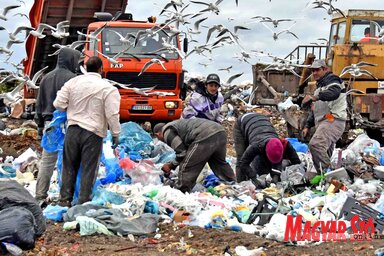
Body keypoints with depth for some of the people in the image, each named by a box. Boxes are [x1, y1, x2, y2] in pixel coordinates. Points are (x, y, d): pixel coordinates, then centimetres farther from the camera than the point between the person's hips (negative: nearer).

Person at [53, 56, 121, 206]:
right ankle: (83, 202, 6)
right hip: (93, 133, -3)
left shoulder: (73, 82, 3)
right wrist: (115, 134, -1)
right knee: (89, 170, 4)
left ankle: (65, 199, 18)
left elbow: (59, 104, 3)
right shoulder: (108, 88, -8)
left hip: (73, 130, 4)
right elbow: (112, 115, -11)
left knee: (69, 167, 13)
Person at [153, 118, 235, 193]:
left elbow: (182, 152, -1)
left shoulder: (167, 132, 7)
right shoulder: (175, 125, 35)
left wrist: (171, 166, 15)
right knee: (220, 163, 30)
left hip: (205, 136, -10)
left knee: (186, 169, 2)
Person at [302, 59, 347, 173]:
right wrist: (307, 126, 27)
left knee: (315, 144, -29)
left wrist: (315, 97, -37)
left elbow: (334, 92, -24)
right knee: (325, 153, 5)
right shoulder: (319, 86, 32)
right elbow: (315, 110, 37)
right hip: (323, 122, 10)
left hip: (333, 120, -10)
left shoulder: (332, 79, 1)